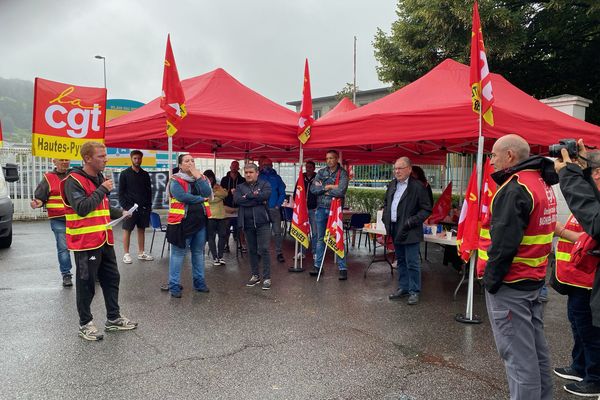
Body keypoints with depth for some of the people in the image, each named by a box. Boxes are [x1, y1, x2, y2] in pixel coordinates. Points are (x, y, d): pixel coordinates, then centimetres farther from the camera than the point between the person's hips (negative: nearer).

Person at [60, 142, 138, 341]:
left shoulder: (99, 178, 14)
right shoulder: (74, 181, -14)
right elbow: (82, 208, -25)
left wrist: (120, 213, 14)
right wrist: (102, 189, -20)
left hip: (104, 240, 9)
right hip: (85, 242, -9)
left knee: (112, 279, 14)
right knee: (86, 284, 3)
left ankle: (113, 319, 27)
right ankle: (85, 323, 19)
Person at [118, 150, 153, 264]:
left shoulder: (145, 174, 9)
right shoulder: (125, 174, 0)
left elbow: (149, 191, 12)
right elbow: (121, 192, -2)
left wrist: (149, 206, 4)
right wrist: (124, 206, -10)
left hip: (143, 207, 4)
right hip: (130, 207, -4)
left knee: (142, 229, 8)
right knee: (127, 230, 1)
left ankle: (141, 253, 16)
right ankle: (126, 254, 8)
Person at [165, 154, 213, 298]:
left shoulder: (201, 178, 10)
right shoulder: (175, 181, -5)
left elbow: (208, 193, -7)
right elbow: (183, 196, -21)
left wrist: (197, 175, -10)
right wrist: (202, 198, -9)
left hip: (200, 222, 6)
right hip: (182, 222, -5)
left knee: (198, 253, 15)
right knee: (178, 254, 0)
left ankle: (199, 282, 27)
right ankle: (174, 285, 9)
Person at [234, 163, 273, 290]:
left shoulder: (264, 184, 3)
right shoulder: (240, 187, 10)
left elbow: (266, 195, -17)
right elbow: (237, 200, -9)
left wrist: (248, 196, -9)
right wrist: (258, 200, -12)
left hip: (262, 222, -3)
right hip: (247, 223, 3)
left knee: (264, 249, -5)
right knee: (252, 250, 12)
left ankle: (267, 278, 1)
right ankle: (255, 276, 23)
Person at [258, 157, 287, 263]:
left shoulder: (276, 177, 9)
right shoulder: (258, 177, 5)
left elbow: (282, 193, 8)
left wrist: (278, 205, -2)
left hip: (274, 209, 0)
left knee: (277, 232, -1)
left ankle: (279, 253, 5)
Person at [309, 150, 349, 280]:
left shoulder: (342, 173, -5)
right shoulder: (321, 172, 8)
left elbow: (341, 191, -21)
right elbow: (313, 189, -2)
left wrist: (322, 189, -9)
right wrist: (328, 187, -13)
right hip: (321, 209, 4)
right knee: (320, 239, 12)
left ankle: (342, 268, 6)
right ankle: (317, 265, 22)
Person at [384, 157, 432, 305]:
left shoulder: (418, 187, -12)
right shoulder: (392, 184, 10)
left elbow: (426, 209, -10)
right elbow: (386, 202, 23)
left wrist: (413, 221, -19)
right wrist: (385, 218, 10)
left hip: (410, 232, -7)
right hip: (396, 230, 7)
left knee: (412, 263, -1)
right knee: (400, 261, 17)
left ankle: (414, 291, 12)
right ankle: (403, 288, 29)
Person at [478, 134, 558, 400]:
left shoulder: (515, 189, -19)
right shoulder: (542, 184, 12)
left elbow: (504, 241, -24)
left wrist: (491, 279, -14)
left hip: (510, 283, -10)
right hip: (534, 279, 10)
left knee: (517, 352, -1)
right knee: (535, 346, 19)